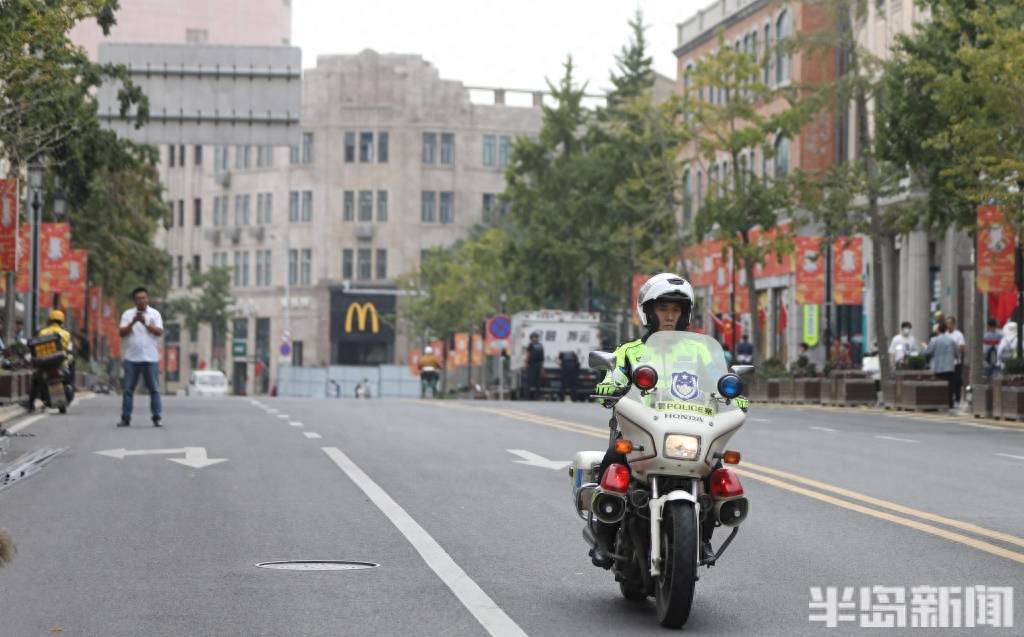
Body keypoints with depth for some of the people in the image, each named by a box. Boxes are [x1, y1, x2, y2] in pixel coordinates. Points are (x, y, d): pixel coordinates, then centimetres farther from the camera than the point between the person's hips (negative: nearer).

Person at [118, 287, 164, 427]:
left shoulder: (155, 314, 6)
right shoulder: (127, 314, 7)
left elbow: (159, 332, -6)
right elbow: (122, 333, -3)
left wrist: (146, 323, -18)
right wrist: (133, 322, -17)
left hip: (150, 358, -1)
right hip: (132, 358, 1)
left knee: (154, 389, 0)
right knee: (128, 389, 2)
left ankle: (157, 418, 3)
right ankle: (125, 418, 5)